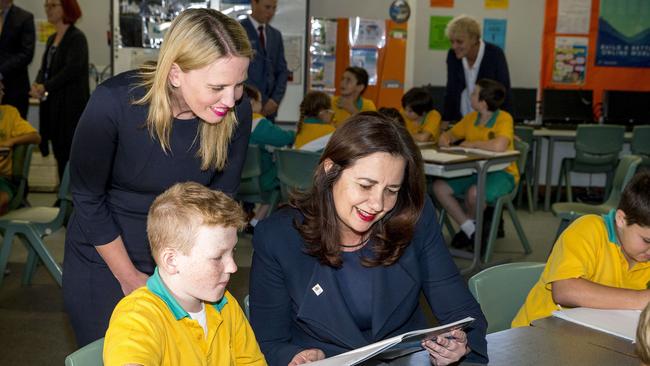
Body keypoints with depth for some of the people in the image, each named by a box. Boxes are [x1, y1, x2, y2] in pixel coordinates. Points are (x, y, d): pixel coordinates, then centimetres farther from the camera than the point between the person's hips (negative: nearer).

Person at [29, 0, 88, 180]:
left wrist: (45, 87, -16)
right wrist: (37, 85, -6)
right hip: (53, 105, 8)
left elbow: (72, 69, -17)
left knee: (69, 153, -5)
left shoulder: (77, 37, -8)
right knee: (59, 152, 9)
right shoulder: (52, 39, 17)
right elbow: (45, 68, 15)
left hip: (71, 105, -8)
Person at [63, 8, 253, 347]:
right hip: (105, 260, -2)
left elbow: (220, 198, -4)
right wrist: (129, 278, -7)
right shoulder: (113, 102, -27)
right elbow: (88, 199, -14)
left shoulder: (236, 112, -18)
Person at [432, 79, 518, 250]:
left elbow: (498, 146, -34)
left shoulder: (504, 118, -16)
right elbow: (450, 134, 20)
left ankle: (469, 222, 2)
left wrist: (472, 144, -19)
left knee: (474, 192, -35)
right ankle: (471, 230, -2)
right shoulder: (471, 118, 5)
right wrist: (444, 139, -5)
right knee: (439, 187, -12)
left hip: (501, 173, -7)